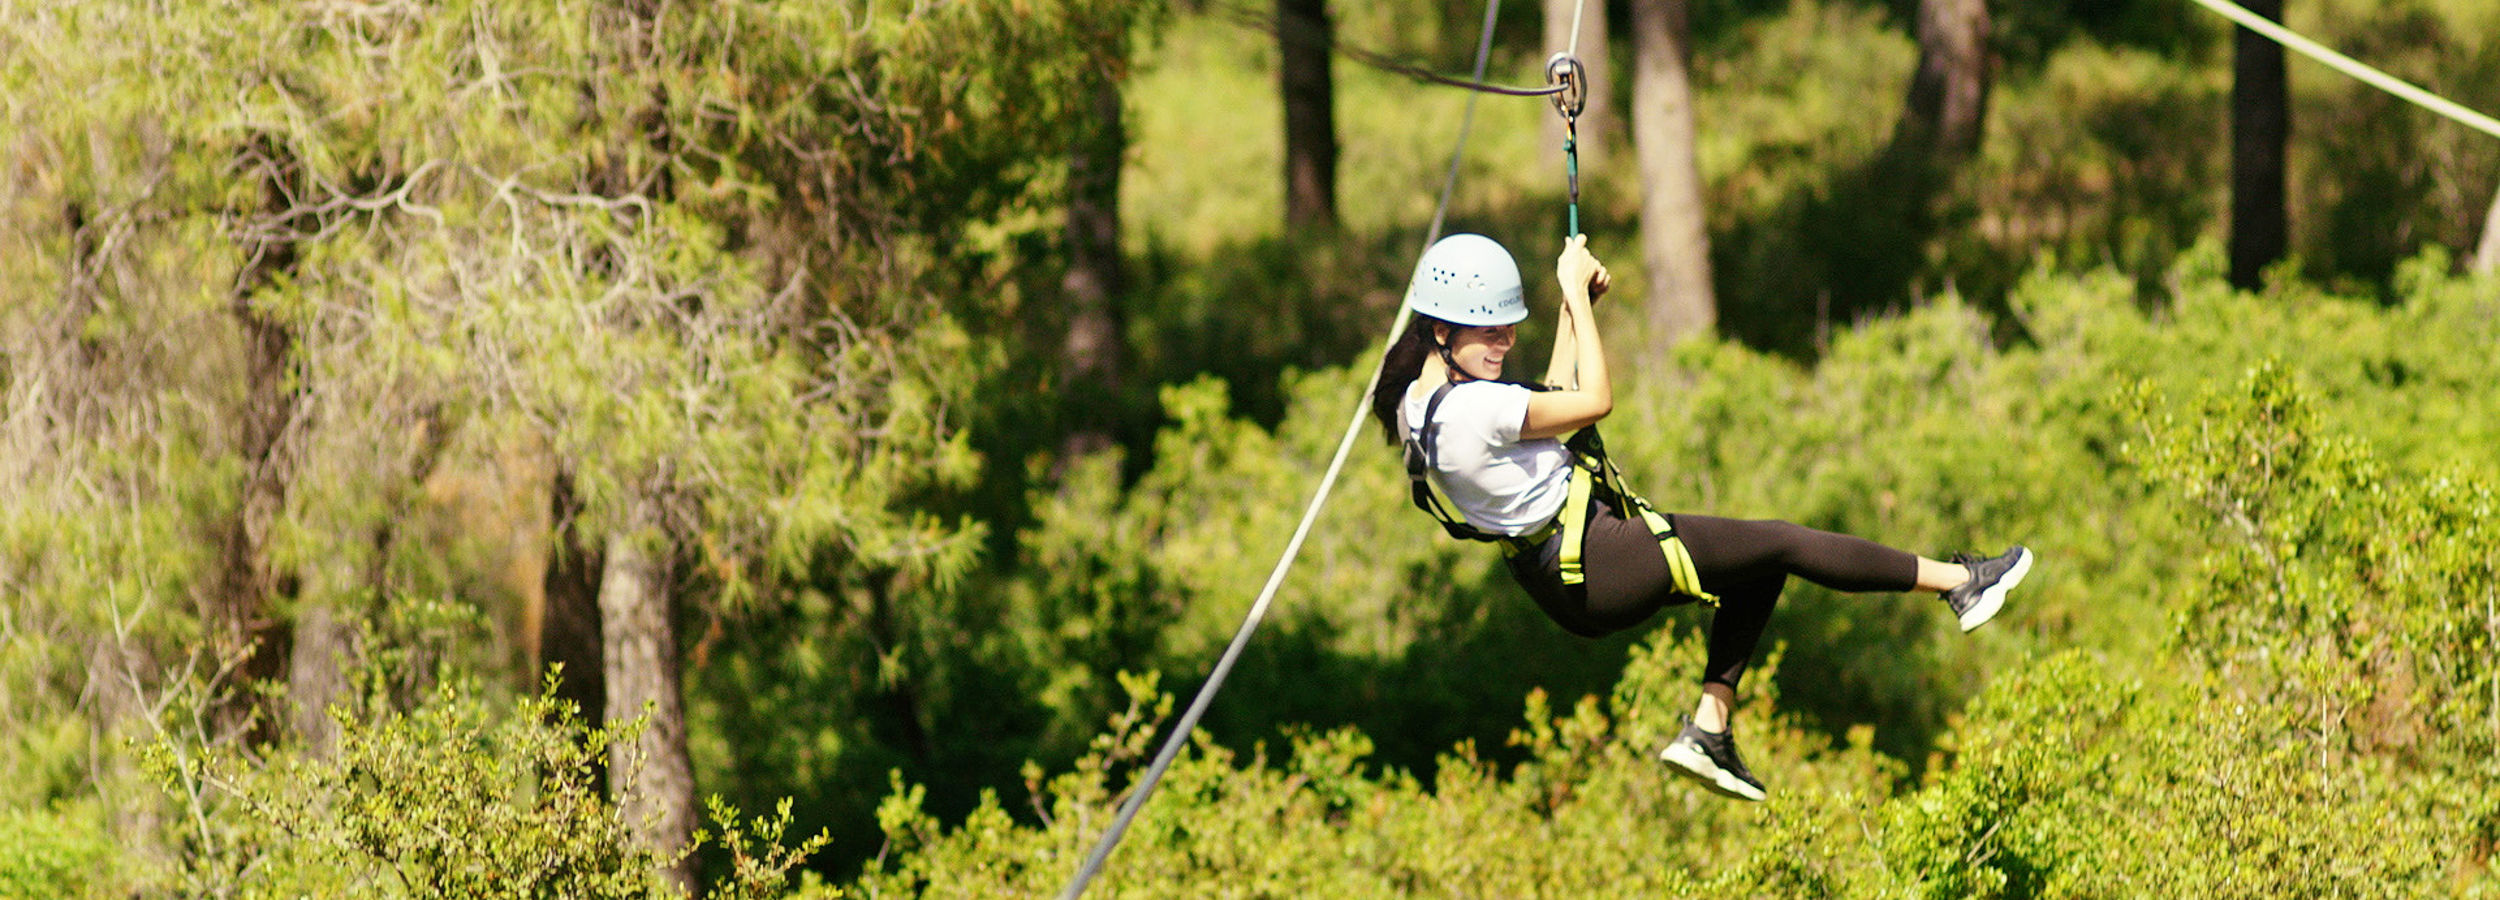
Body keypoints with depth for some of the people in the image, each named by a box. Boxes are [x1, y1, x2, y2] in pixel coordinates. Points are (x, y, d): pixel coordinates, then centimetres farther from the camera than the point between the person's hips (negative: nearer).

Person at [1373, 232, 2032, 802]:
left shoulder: (1414, 403, 5)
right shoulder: (1473, 409, -27)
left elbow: (1552, 400, 18)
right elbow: (1593, 401, -18)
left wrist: (1574, 304, 14)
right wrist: (1576, 292, -10)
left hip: (1562, 581, 10)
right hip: (1599, 564, -10)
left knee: (1757, 564, 20)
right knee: (1781, 544, -2)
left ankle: (1709, 730, 17)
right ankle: (1956, 582, 10)